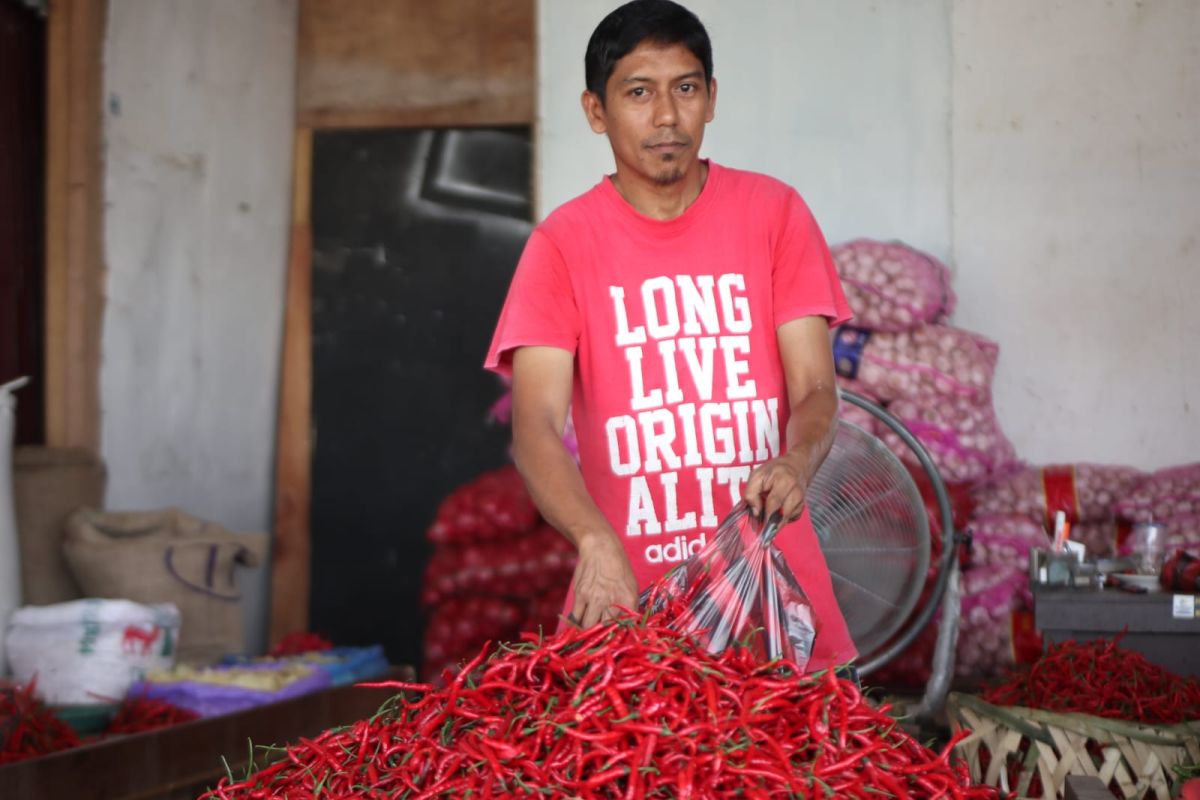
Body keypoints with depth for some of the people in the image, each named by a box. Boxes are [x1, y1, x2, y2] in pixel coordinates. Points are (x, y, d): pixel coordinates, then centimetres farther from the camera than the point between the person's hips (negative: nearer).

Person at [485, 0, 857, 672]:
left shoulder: (773, 213, 5)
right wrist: (597, 541, -30)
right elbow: (536, 426, -11)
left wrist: (795, 464, -24)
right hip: (629, 593, -1)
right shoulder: (564, 244, -1)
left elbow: (816, 389, 0)